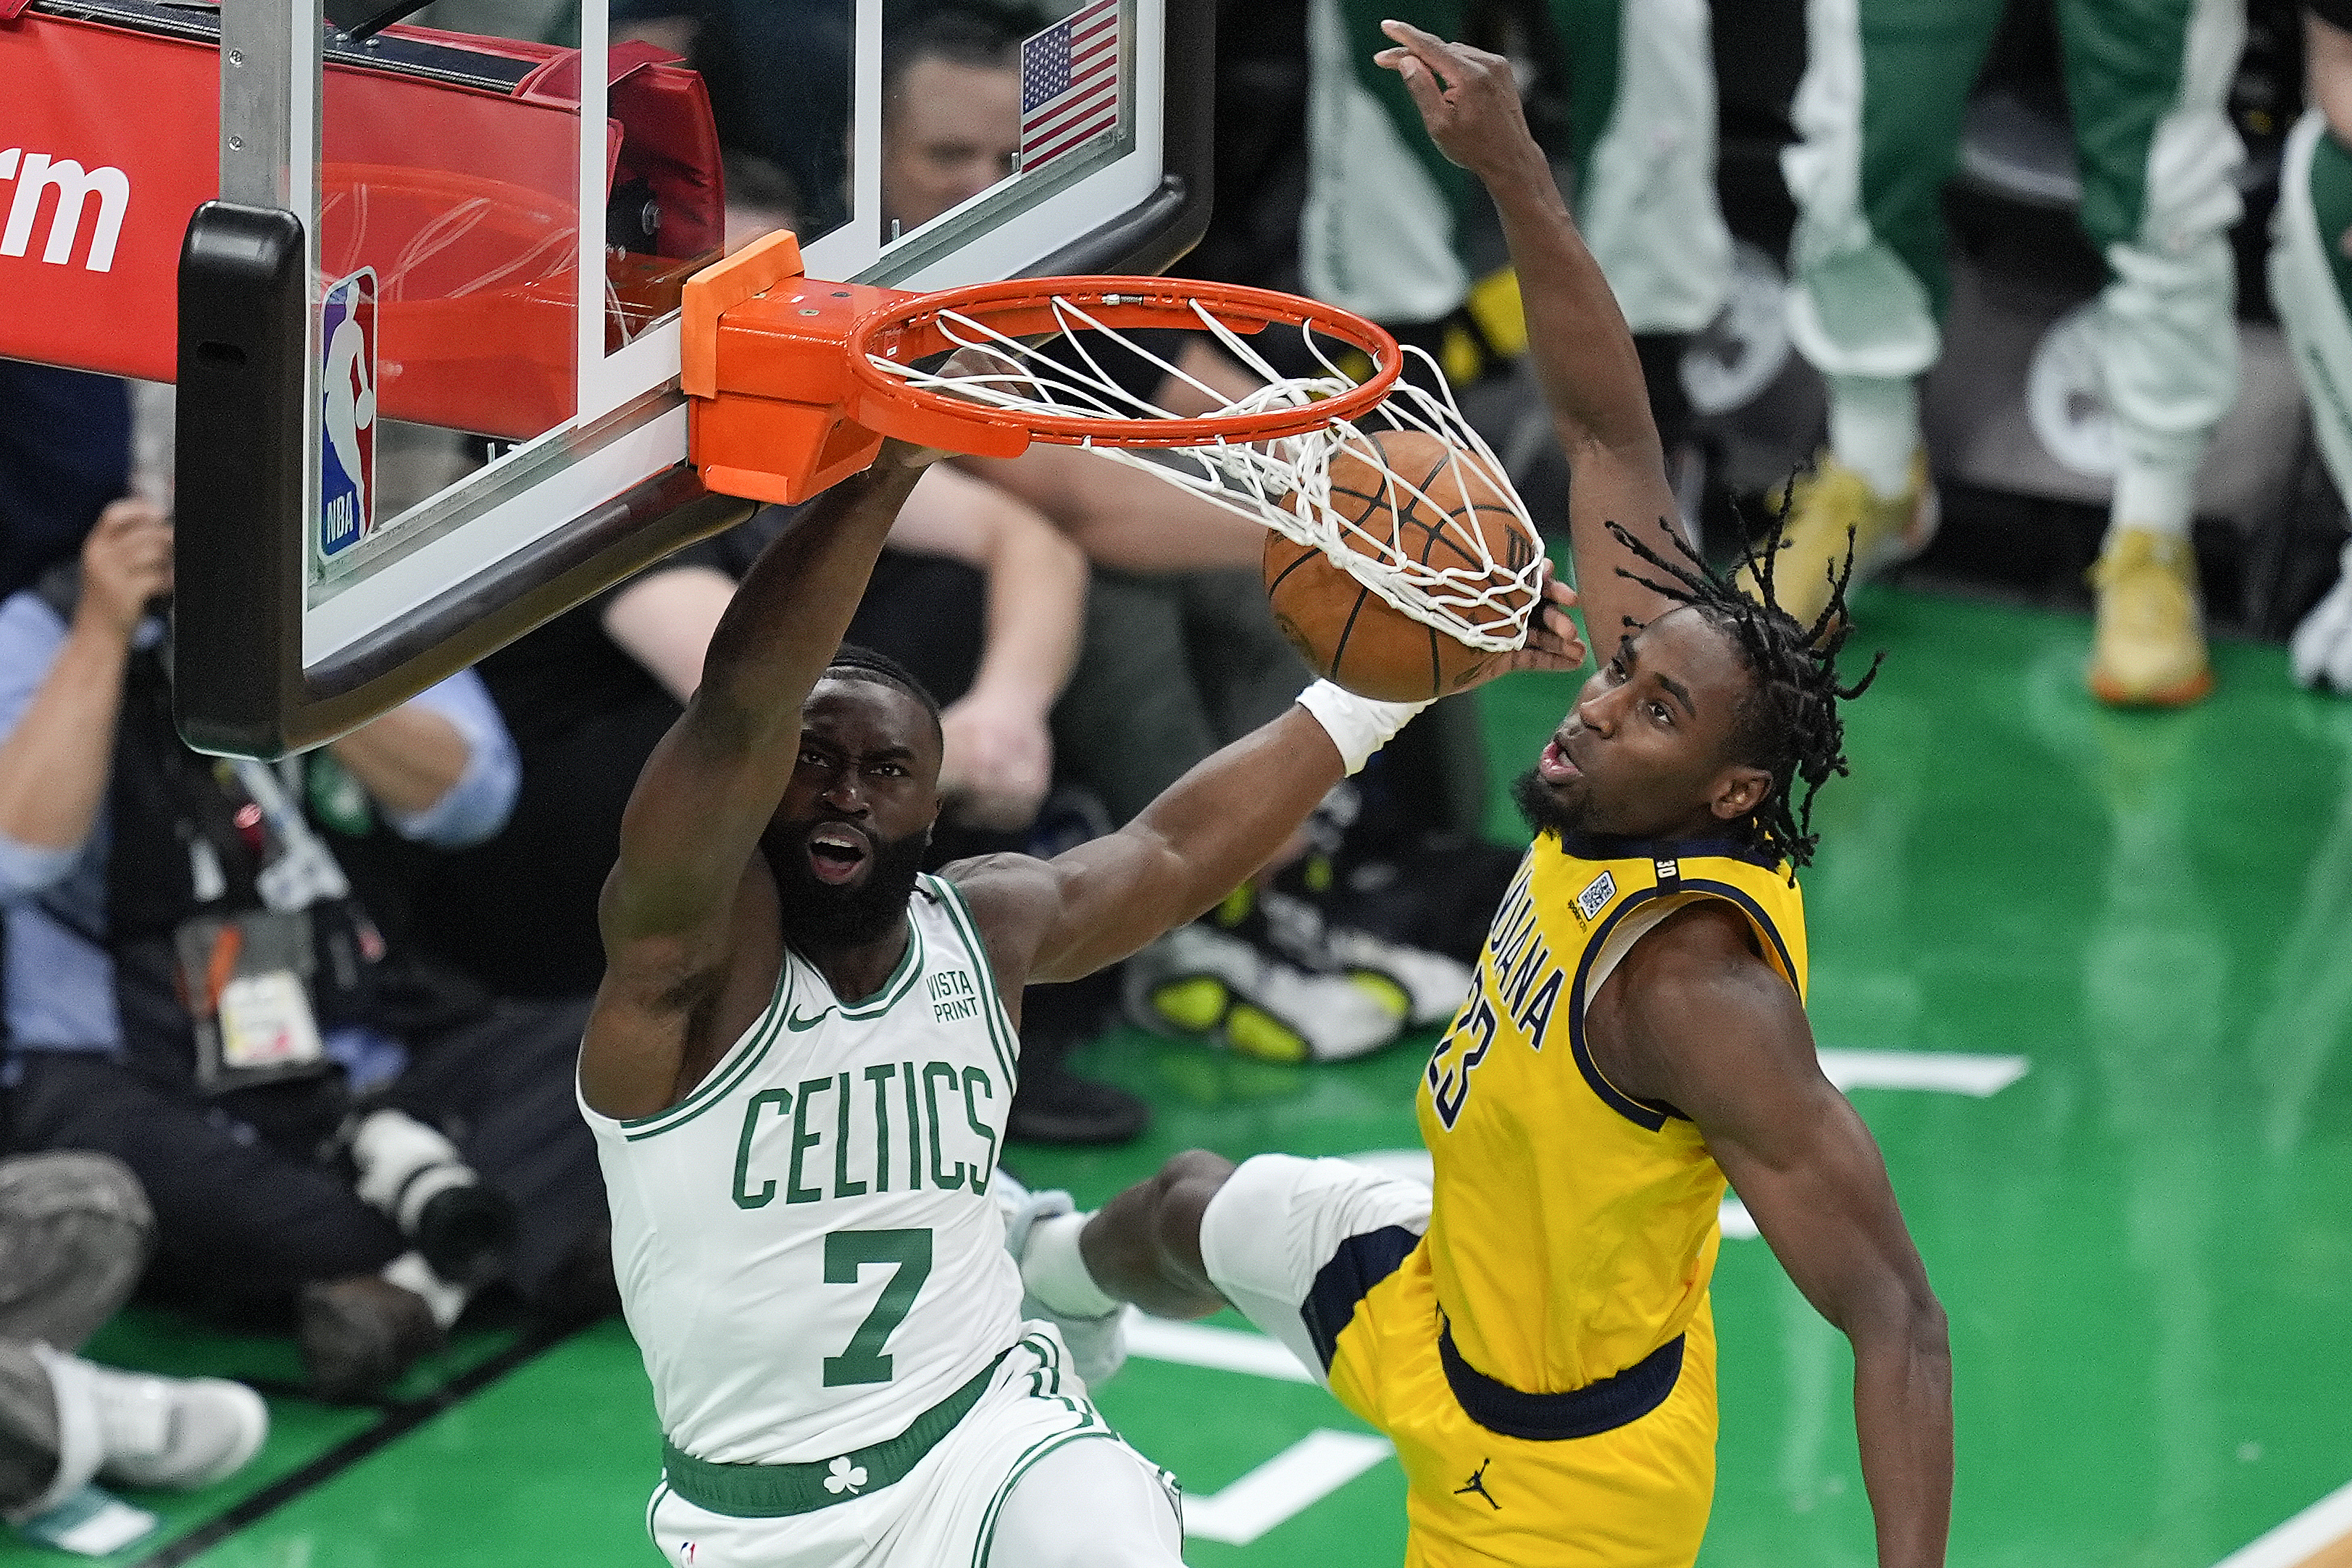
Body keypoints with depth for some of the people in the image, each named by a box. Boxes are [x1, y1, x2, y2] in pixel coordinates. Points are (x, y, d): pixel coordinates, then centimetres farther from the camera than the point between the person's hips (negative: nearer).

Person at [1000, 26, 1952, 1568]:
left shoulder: (1695, 983, -38)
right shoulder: (1626, 805, -16)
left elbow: (1895, 1316, -39)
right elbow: (1609, 433, -10)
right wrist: (1513, 169, -15)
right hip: (1451, 1287, 9)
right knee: (1192, 1211, 32)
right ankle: (1054, 1270, 68)